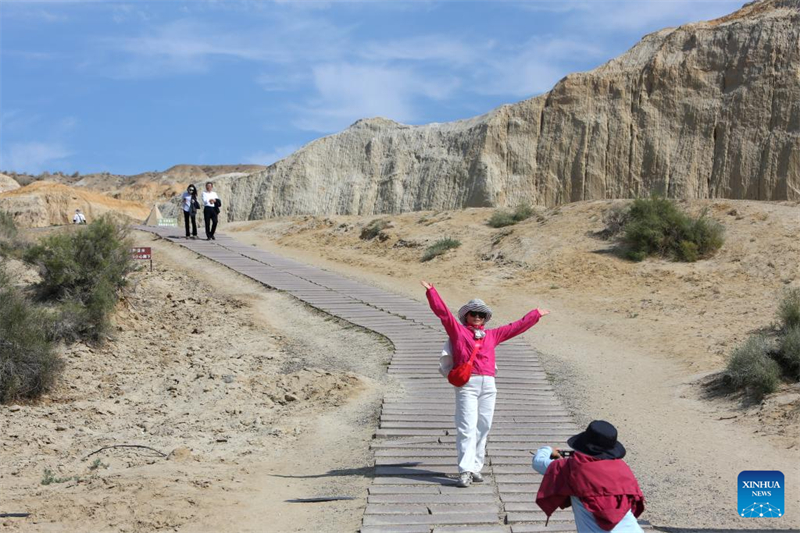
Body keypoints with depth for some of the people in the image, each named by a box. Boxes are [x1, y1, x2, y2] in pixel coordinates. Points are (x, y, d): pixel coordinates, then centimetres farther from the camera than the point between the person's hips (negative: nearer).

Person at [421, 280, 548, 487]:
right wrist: (431, 291, -2)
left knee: (483, 428, 2)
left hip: (488, 385, 4)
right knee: (467, 427, -11)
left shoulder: (492, 335, 24)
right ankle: (465, 470, -14)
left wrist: (536, 314, 37)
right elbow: (443, 312, 5)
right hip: (466, 383, -4)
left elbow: (516, 327, 31)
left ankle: (476, 467, 8)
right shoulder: (457, 330, 13)